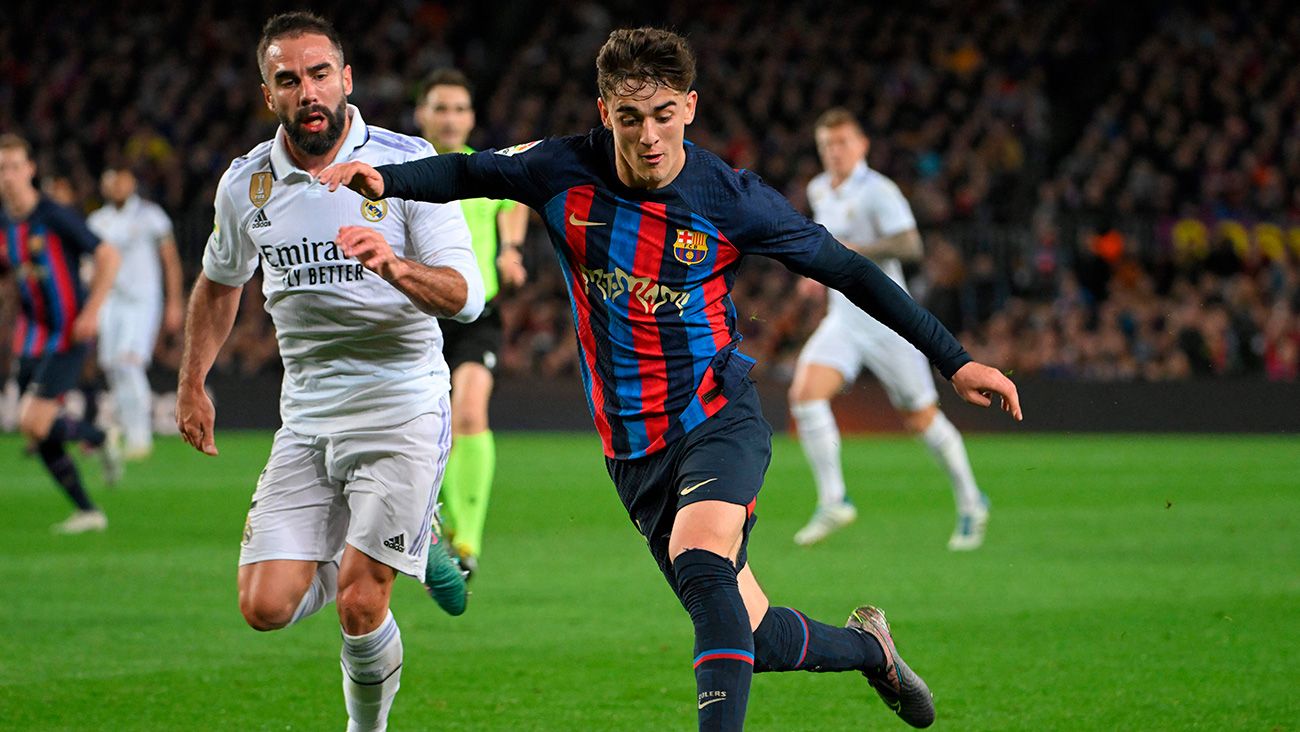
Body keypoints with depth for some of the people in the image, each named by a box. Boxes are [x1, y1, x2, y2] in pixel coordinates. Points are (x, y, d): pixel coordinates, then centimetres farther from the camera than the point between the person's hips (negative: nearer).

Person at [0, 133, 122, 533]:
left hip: (67, 336, -7)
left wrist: (92, 310, -18)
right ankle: (87, 512, 16)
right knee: (36, 431, 4)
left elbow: (108, 256, -12)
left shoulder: (55, 217, -15)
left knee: (33, 423, -17)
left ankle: (96, 438, 13)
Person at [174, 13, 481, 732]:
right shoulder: (245, 184, 3)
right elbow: (219, 281, 24)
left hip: (400, 408, -4)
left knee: (359, 606, -13)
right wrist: (192, 383, 23)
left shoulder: (405, 163, -9)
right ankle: (348, 556, 27)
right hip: (306, 418, 4)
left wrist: (394, 267, -33)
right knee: (267, 608, -7)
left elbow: (465, 295, -14)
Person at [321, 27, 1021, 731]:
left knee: (701, 569, -33)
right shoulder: (564, 171, -7)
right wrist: (383, 179, -10)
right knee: (751, 637, 4)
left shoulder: (732, 199, -12)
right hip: (632, 449, 3)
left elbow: (846, 270, -3)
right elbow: (468, 172, 10)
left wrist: (955, 361, -2)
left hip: (718, 417, -3)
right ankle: (868, 647, 34)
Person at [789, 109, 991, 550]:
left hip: (886, 319, -6)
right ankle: (832, 502, -13)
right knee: (805, 393, -18)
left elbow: (909, 246, -26)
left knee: (921, 419, 3)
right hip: (842, 319, 6)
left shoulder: (878, 191, -13)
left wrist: (851, 250, -28)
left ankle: (970, 502, 24)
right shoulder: (818, 191, 11)